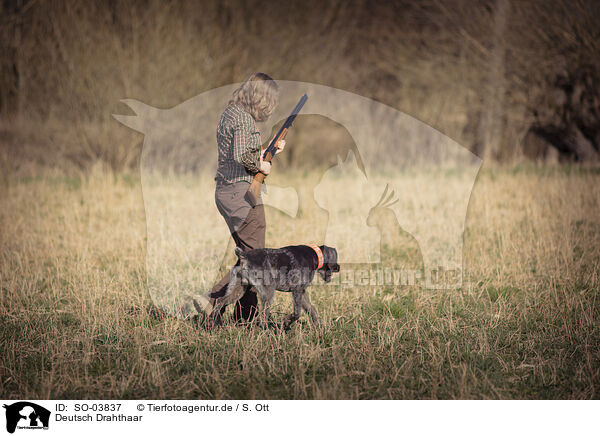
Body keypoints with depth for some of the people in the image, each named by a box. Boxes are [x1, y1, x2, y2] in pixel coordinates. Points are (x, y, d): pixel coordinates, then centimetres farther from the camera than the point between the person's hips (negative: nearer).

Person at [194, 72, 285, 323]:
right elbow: (242, 157, -26)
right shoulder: (244, 119, -15)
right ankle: (212, 299, -14)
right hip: (241, 192, -10)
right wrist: (261, 166, -9)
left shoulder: (229, 114, 16)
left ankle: (245, 319, 12)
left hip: (226, 193, 10)